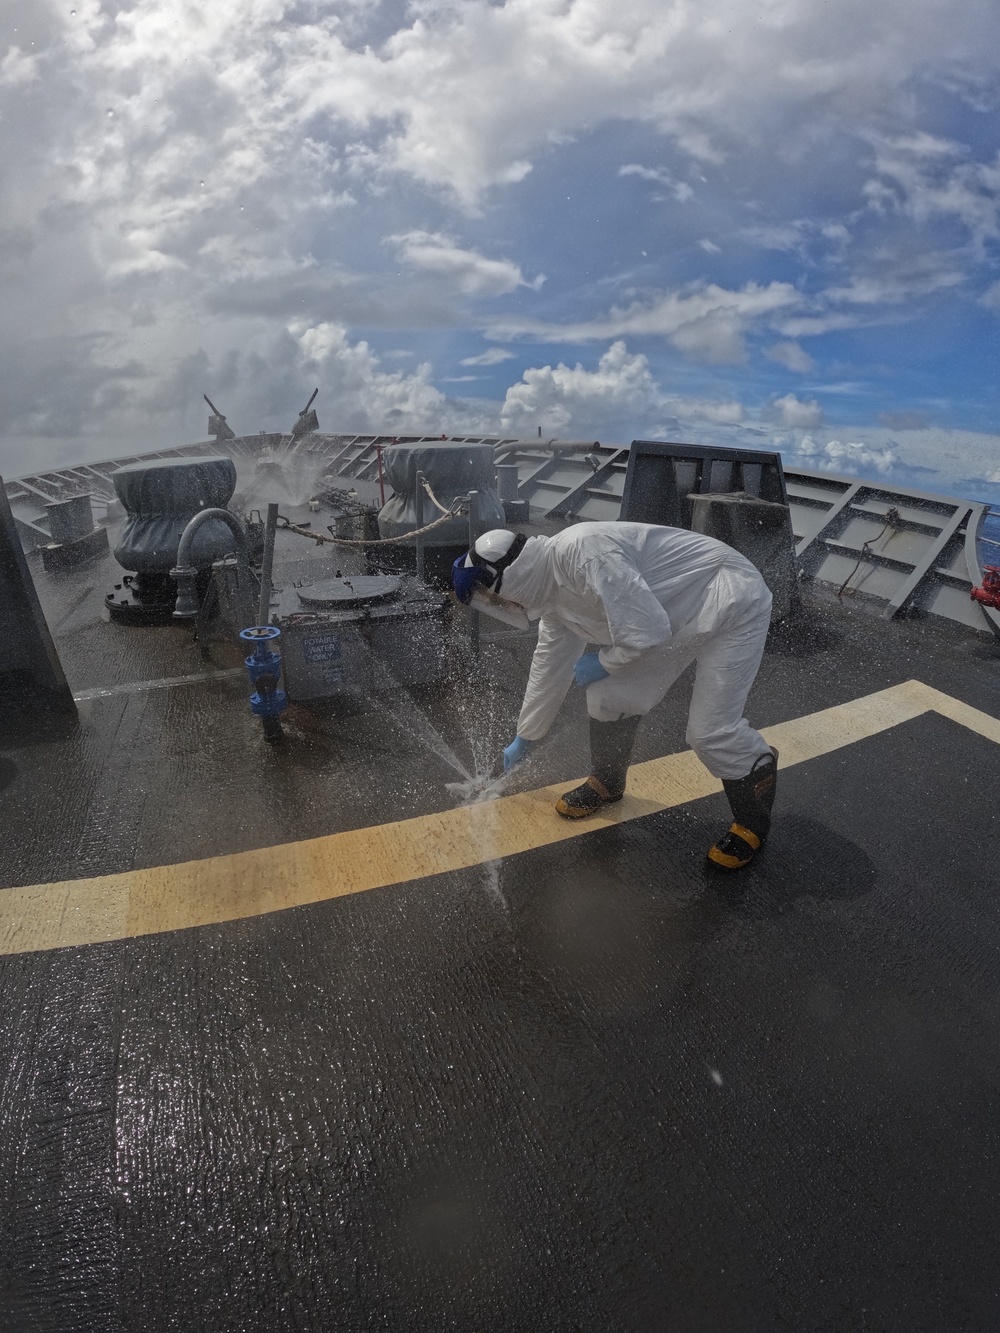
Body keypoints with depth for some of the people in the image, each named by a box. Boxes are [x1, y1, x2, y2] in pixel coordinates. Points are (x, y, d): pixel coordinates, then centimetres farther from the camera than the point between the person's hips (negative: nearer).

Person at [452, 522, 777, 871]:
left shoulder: (582, 551, -31)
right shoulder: (553, 594, 0)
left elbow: (648, 632, -31)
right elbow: (549, 668, 12)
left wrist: (602, 663, -11)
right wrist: (523, 739, 23)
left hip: (732, 606, -8)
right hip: (673, 617, 8)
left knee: (710, 731, -11)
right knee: (610, 695, 4)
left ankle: (753, 821, 15)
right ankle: (606, 784, 28)